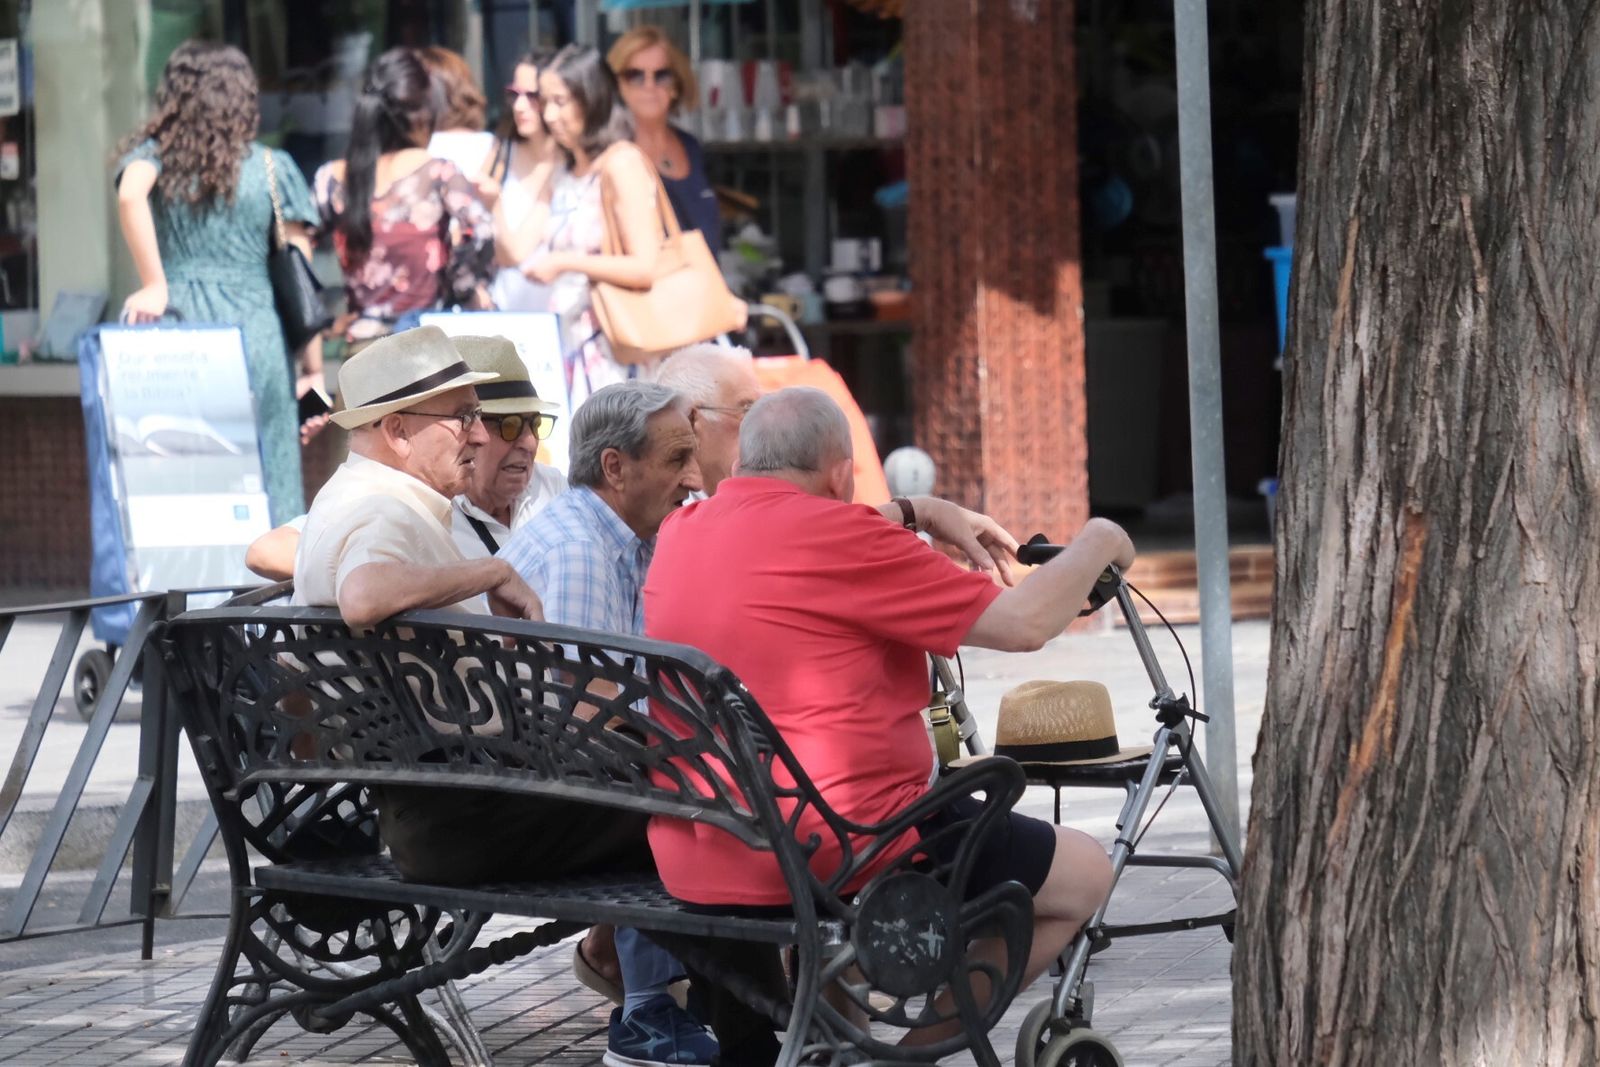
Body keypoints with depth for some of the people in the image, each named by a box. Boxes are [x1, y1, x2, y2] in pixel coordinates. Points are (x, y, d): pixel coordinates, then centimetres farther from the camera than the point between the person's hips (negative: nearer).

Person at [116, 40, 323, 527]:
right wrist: (313, 368, 7)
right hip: (256, 330, 0)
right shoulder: (273, 168, 8)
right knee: (264, 487, 1)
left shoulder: (153, 154, 7)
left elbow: (130, 195, -17)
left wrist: (154, 284, -12)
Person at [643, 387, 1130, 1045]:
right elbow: (1025, 623, -12)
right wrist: (1098, 543, 5)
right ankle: (923, 1043, 3)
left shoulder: (679, 535, 9)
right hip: (839, 849, -9)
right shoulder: (839, 536, -14)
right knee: (1084, 872, 5)